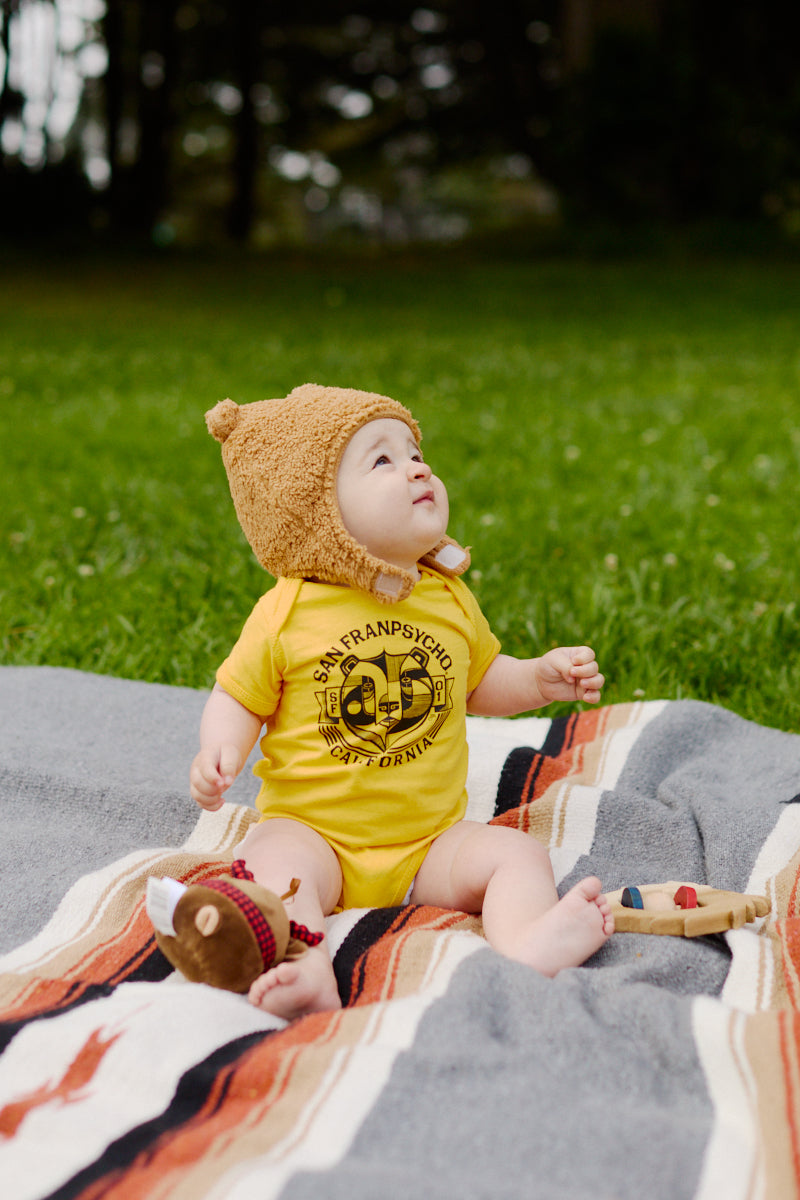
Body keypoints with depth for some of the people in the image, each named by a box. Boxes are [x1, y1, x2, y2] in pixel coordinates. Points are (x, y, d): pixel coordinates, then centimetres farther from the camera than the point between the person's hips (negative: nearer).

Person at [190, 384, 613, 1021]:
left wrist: (541, 677, 3)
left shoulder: (450, 598, 7)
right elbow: (238, 699, 1)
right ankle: (310, 978, -49)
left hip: (430, 841, 3)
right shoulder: (286, 614, -6)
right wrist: (220, 753, -20)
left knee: (518, 852, -19)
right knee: (273, 862, -32)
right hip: (314, 832, -3)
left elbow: (482, 682, 21)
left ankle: (525, 947, -42)